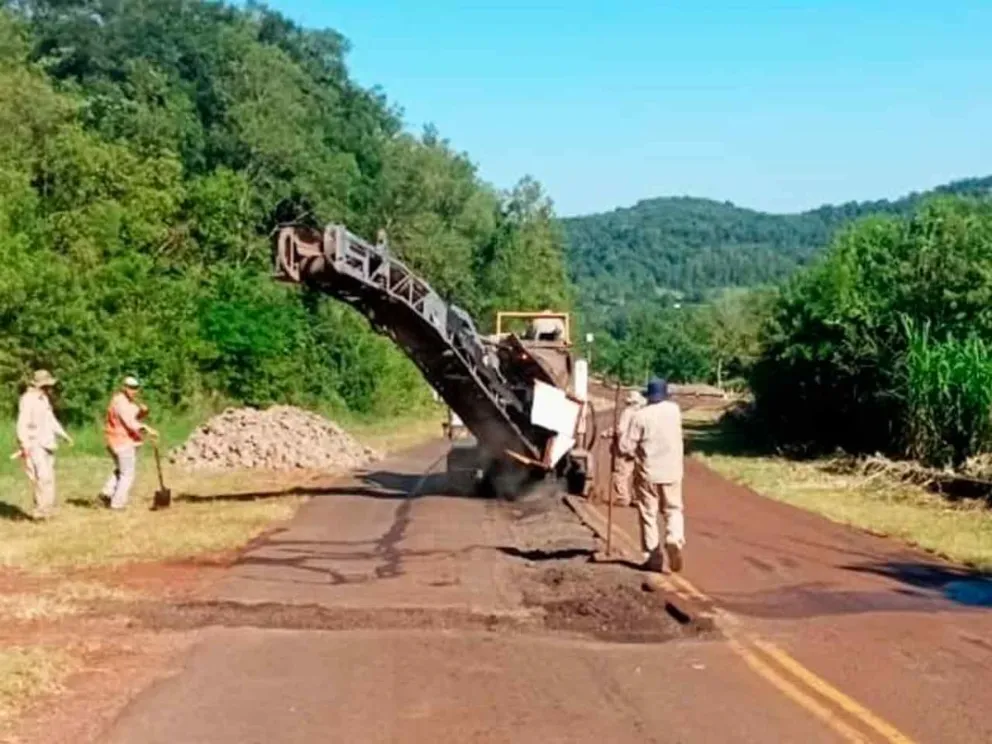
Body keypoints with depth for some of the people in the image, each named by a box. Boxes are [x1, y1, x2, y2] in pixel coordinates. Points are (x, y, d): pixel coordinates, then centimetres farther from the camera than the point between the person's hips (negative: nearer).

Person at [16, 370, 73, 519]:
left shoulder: (44, 399, 14)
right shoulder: (28, 399, -15)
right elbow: (22, 424, -23)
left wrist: (63, 434, 29)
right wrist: (25, 444, -31)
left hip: (46, 444, 9)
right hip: (34, 445, -9)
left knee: (48, 477, 10)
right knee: (42, 477, -16)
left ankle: (46, 508, 16)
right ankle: (41, 510, -11)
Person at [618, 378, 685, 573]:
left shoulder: (640, 415, -11)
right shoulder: (674, 410, 2)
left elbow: (626, 447, -12)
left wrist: (635, 454, 10)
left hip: (647, 473, -2)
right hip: (671, 471, 2)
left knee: (648, 515, 7)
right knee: (673, 510, 13)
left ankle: (654, 558, 8)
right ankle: (675, 539, -15)